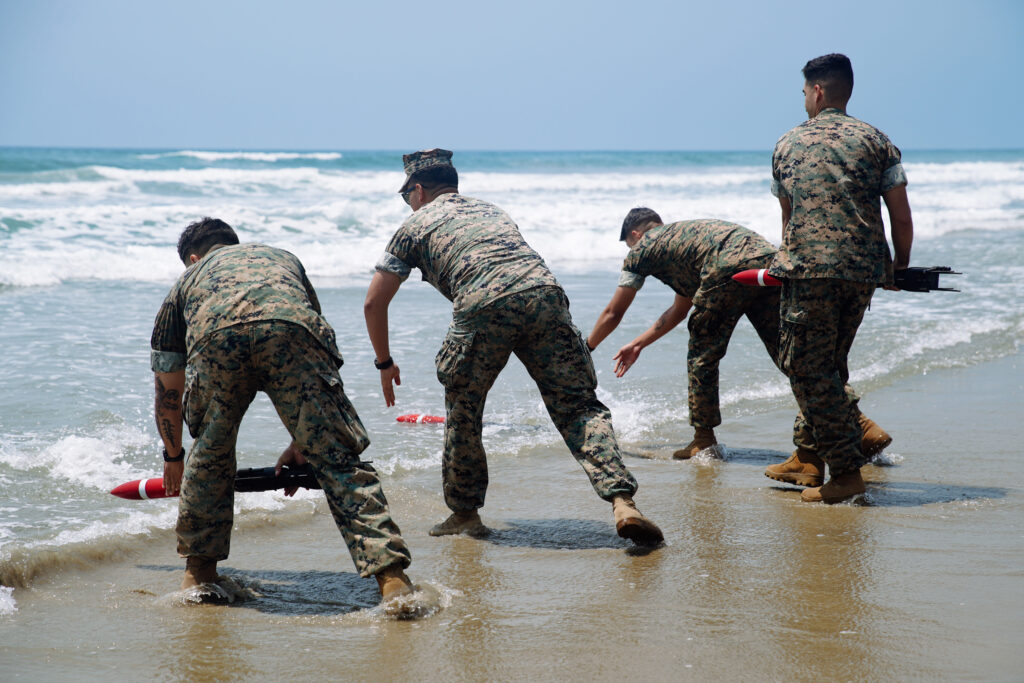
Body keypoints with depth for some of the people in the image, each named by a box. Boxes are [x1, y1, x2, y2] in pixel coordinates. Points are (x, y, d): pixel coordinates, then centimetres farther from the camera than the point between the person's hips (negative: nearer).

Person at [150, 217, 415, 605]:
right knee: (338, 459, 3)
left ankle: (199, 571, 33)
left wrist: (173, 457, 61)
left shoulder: (188, 280, 41)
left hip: (215, 334, 0)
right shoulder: (282, 258, 45)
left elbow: (167, 390, 46)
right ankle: (391, 577, -8)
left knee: (209, 456, 26)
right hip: (289, 325, 0)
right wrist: (302, 445, 52)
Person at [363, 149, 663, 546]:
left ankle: (465, 514, 28)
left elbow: (374, 303, 25)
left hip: (484, 305, -3)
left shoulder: (416, 224, 26)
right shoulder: (490, 210, 40)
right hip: (544, 291, 4)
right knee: (578, 406, 3)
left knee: (463, 412, 18)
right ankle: (622, 502, -14)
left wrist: (385, 363, 38)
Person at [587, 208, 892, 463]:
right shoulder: (681, 236, 44)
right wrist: (638, 344, 63)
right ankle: (859, 424, -10)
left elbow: (613, 314, 31)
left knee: (703, 357, 13)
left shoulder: (642, 249, 24)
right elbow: (679, 310, 55)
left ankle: (704, 440, 20)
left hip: (729, 269, -7)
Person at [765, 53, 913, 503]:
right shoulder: (874, 140, 9)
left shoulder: (787, 145, 11)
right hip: (864, 270, 3)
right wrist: (901, 266, 21)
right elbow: (901, 217, 4)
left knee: (807, 367, 1)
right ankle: (814, 454, 26)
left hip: (809, 267, -3)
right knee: (829, 364, 18)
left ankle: (846, 471, -5)